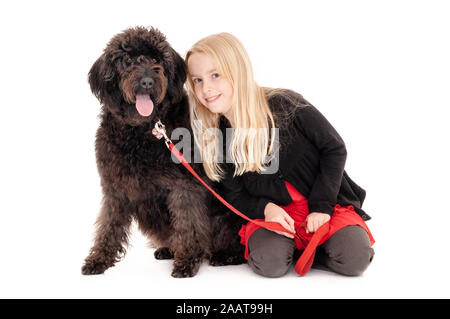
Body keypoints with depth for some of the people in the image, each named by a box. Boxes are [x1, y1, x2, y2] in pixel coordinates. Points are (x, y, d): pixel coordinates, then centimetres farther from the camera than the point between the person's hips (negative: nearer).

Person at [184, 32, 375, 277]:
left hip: (324, 203, -1)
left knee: (355, 259, -23)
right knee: (269, 263, -27)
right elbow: (235, 196, 3)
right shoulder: (217, 140, -5)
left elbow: (334, 149, -9)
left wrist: (321, 206, -13)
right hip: (271, 210, 2)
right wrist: (266, 209, -18)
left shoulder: (284, 105, -17)